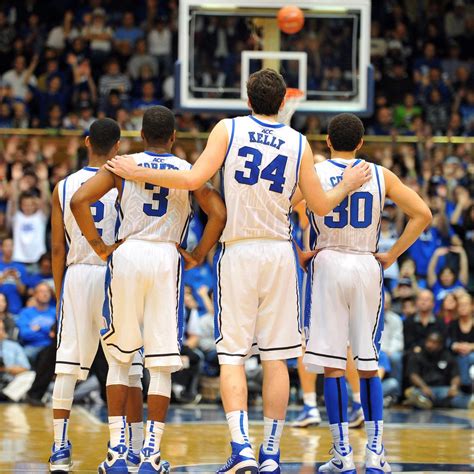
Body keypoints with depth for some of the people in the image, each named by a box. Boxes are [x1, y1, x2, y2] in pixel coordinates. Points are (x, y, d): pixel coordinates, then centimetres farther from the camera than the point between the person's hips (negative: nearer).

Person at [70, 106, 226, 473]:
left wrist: (99, 246, 3)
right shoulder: (188, 171, 8)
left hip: (127, 254, 1)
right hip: (167, 258, 0)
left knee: (120, 357, 13)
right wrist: (197, 256, 4)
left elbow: (79, 201, -5)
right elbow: (219, 214, -5)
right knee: (162, 363, 3)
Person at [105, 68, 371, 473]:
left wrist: (138, 173, -1)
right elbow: (320, 205, 9)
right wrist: (347, 186, 30)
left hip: (238, 253, -2)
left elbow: (195, 179, -11)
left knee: (232, 356, 1)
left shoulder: (229, 129, -1)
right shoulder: (298, 143, 5)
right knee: (275, 358, 7)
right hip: (279, 254, 2)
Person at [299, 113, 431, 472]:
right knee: (369, 363, 9)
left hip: (328, 265, -2)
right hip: (368, 267, 2)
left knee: (332, 364, 0)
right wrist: (393, 255, 6)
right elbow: (423, 215, 2)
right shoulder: (381, 175, 5)